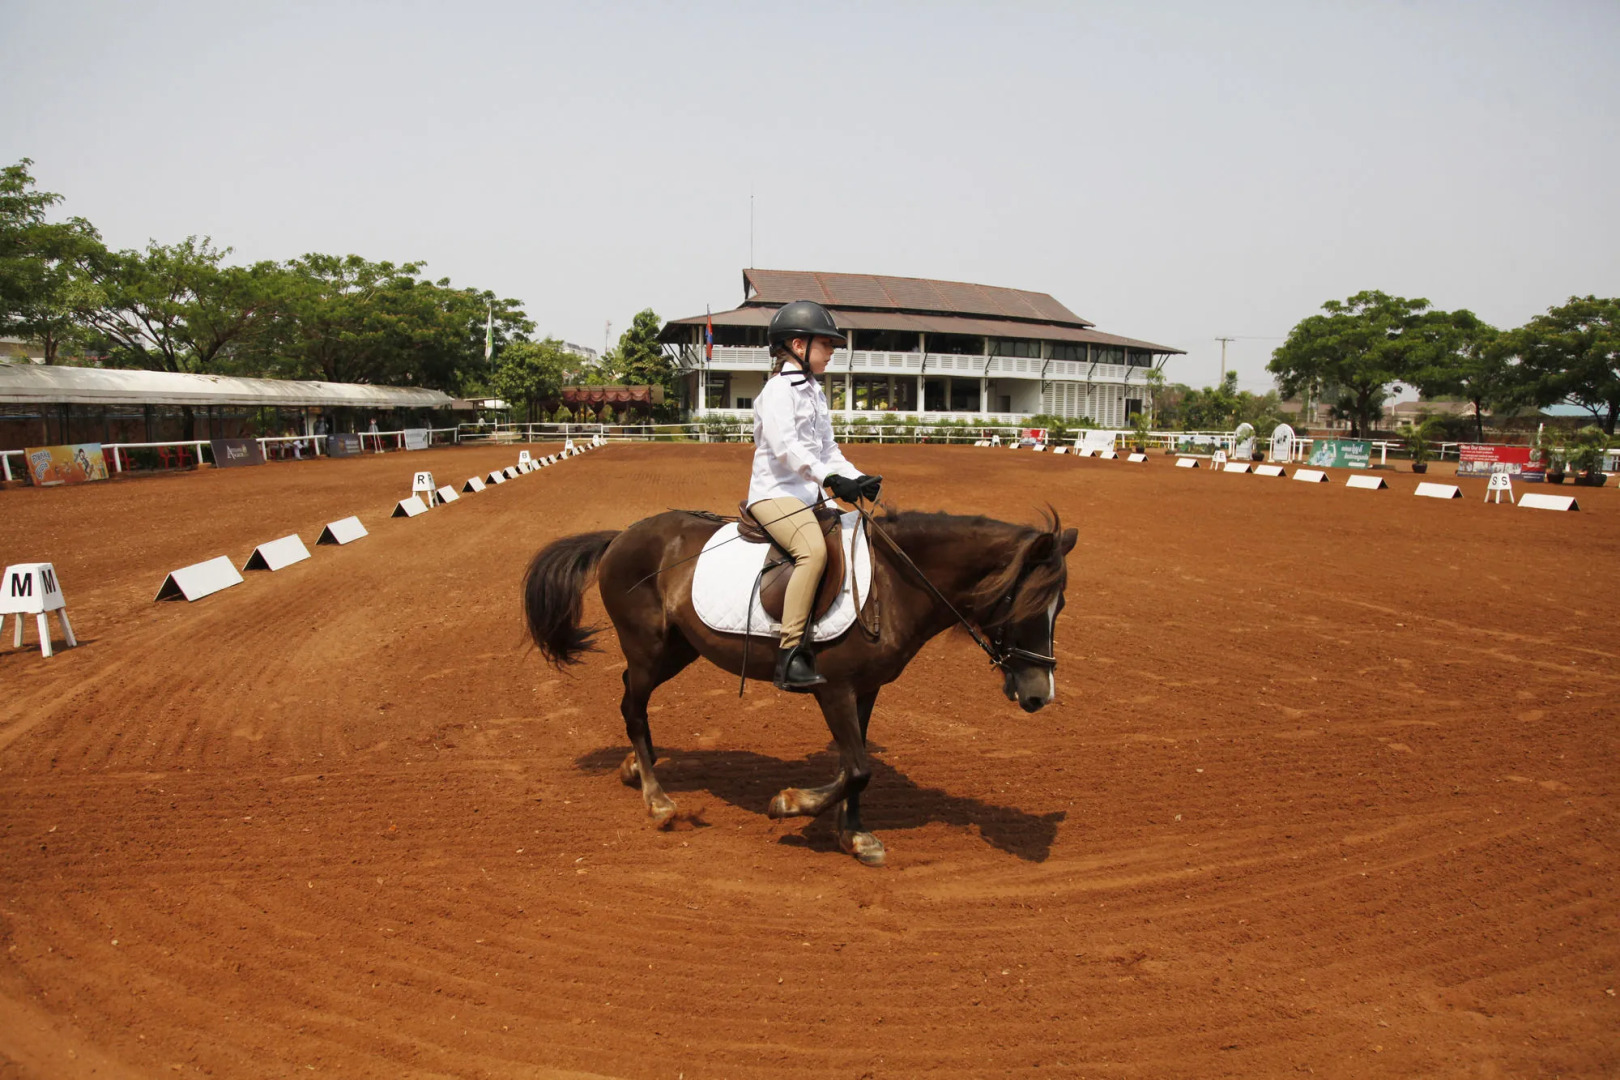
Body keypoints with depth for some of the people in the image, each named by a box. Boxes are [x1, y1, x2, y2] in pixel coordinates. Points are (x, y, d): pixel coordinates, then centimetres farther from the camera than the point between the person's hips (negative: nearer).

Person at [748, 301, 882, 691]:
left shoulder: (814, 391, 20)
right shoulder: (779, 389, -8)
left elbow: (827, 448, 20)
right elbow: (785, 446, -22)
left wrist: (856, 478, 4)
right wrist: (829, 477, -29)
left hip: (807, 495, 10)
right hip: (775, 492, -10)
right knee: (813, 549, -31)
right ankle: (790, 652, -30)